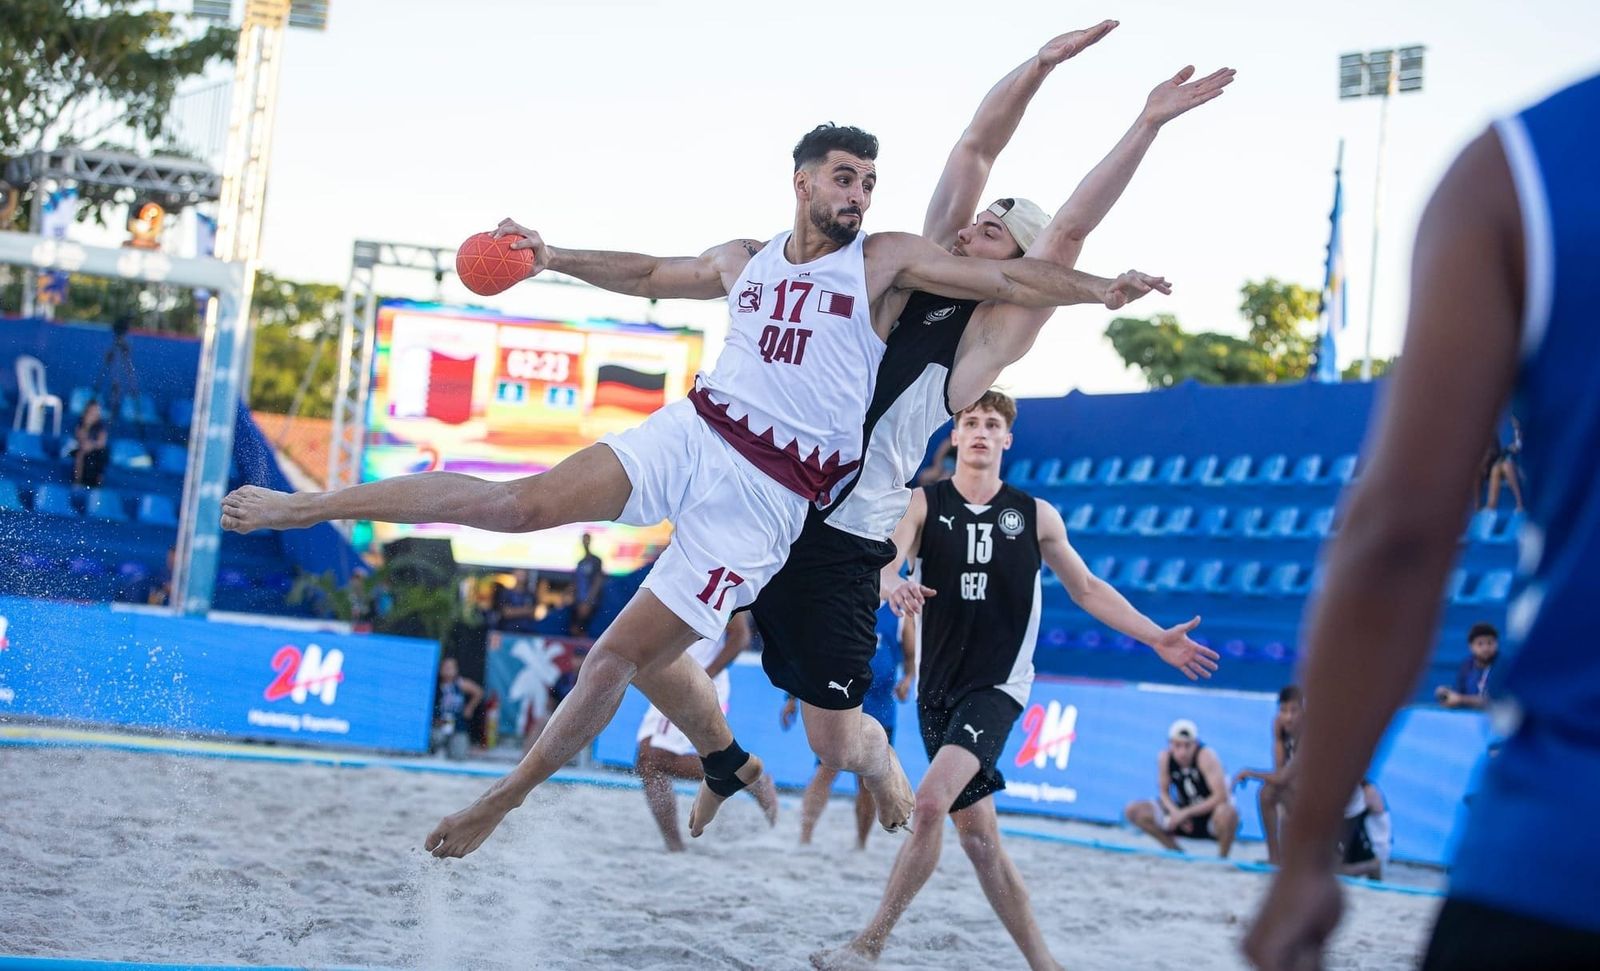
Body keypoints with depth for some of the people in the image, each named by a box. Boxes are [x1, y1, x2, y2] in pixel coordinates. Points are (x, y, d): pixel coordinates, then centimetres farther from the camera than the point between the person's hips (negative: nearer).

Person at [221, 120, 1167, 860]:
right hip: (692, 430, 3)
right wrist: (552, 257, 26)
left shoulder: (886, 260, 2)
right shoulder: (746, 259, 16)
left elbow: (1006, 276, -5)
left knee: (624, 654, -5)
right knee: (526, 502, -16)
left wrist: (1101, 287, -17)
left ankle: (509, 795, 11)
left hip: (771, 492, -3)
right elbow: (652, 274, 32)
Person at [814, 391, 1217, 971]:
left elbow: (1088, 590, 15)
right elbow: (884, 562, -13)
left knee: (931, 801, -24)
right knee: (978, 837, 4)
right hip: (937, 685, 2)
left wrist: (1157, 639, 8)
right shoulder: (924, 504, 4)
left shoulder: (1035, 515, 6)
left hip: (997, 685, -2)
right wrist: (893, 585, -38)